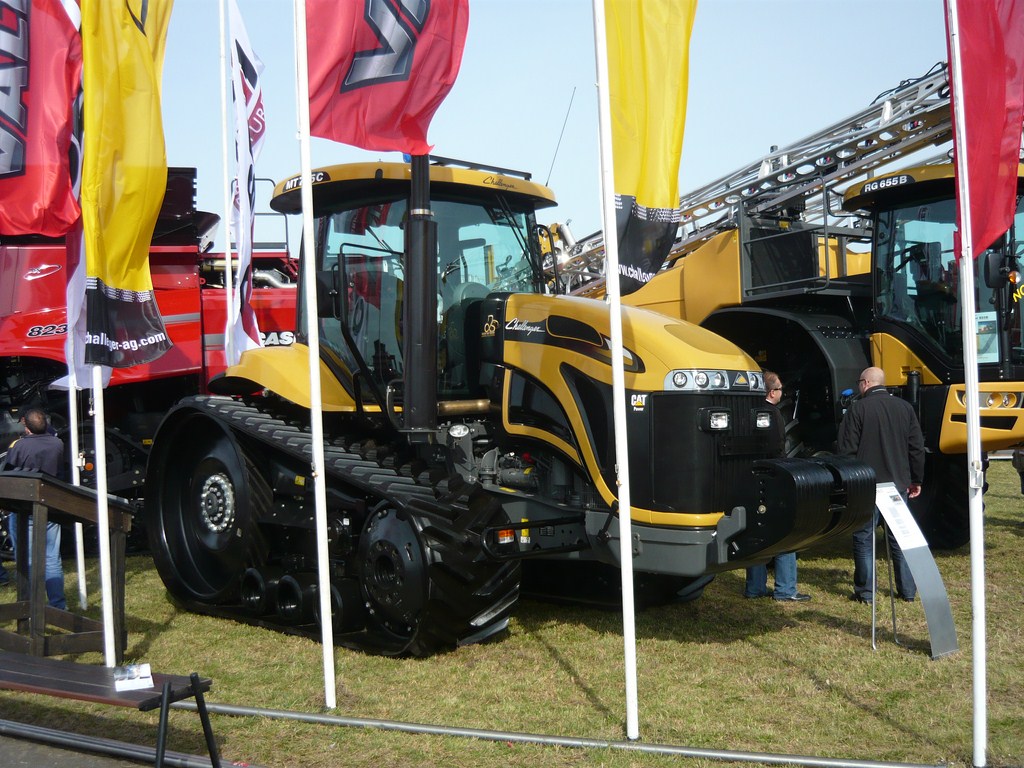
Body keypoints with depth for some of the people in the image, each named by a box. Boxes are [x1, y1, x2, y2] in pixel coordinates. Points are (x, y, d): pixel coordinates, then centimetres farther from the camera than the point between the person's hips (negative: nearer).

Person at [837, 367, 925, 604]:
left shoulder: (858, 409, -9)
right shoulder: (904, 407, 6)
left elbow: (846, 449, -10)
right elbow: (917, 448, 8)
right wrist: (916, 480, 17)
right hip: (898, 484, 5)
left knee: (863, 538, 4)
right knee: (900, 538, 13)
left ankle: (865, 592, 5)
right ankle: (908, 591, 15)